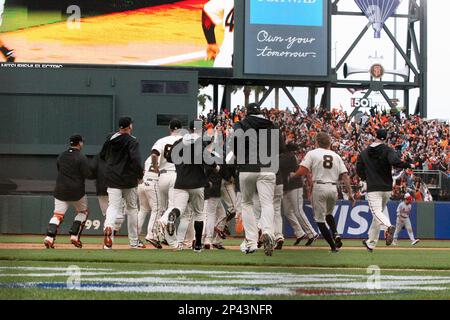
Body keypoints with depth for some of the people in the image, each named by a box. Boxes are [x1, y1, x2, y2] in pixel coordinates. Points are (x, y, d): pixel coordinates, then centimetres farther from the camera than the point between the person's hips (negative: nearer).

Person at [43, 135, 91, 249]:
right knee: (83, 212, 18)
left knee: (58, 214, 3)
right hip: (76, 191, -4)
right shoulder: (81, 157, -11)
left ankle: (49, 237, -16)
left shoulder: (61, 156, 8)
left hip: (60, 191, 4)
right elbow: (88, 174, -15)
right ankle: (74, 236, 6)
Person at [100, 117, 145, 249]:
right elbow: (135, 159, -22)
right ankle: (134, 241, 18)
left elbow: (102, 155, 15)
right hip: (128, 179, -3)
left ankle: (108, 226, -36)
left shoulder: (110, 139, 6)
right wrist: (140, 174, -10)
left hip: (112, 178, 3)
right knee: (132, 208, 12)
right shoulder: (132, 141, -11)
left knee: (113, 207, -3)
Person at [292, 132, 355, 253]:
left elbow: (302, 171, -8)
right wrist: (350, 193, 5)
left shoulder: (312, 153, 2)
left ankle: (333, 246, -2)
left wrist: (293, 175, 12)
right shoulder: (336, 156, 14)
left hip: (319, 187, -4)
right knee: (328, 214, 27)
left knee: (320, 219, 5)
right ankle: (335, 234, 1)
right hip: (333, 188, 4)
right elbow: (345, 176, 5)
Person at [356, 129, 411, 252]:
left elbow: (359, 170, 11)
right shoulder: (388, 150, -3)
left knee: (377, 213, -12)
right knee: (379, 212, 15)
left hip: (373, 189, -2)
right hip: (387, 188, 2)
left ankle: (389, 227, -46)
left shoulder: (364, 153, 5)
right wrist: (408, 165, -7)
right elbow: (395, 161, -22)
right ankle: (371, 243, 20)